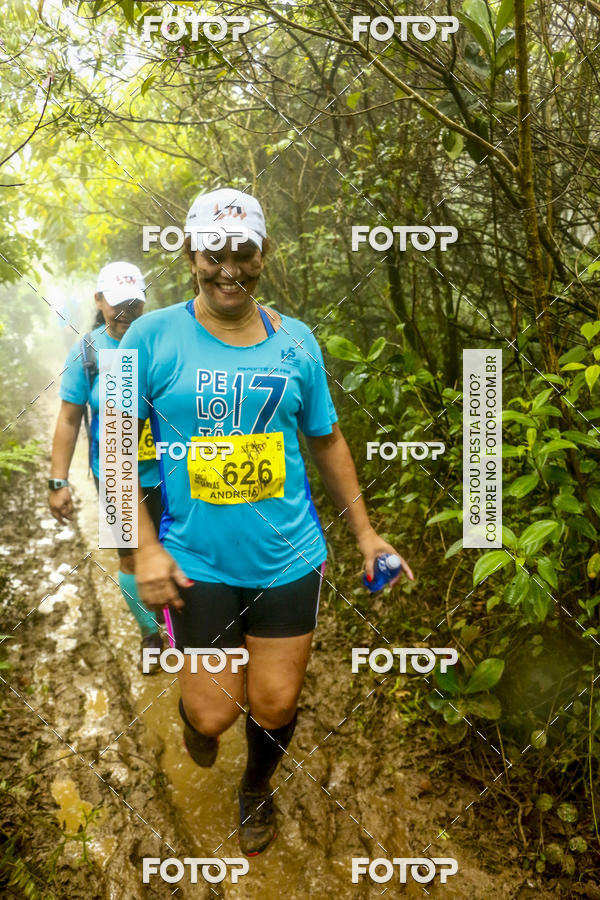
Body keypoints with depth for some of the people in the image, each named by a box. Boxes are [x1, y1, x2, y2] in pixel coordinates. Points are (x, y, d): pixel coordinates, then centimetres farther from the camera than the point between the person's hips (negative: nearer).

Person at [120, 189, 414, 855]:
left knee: (275, 706, 11)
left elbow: (327, 441, 11)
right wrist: (145, 548, -10)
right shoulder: (153, 336, -6)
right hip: (196, 563, -2)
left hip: (290, 558, 2)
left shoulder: (295, 340, 2)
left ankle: (256, 790, 46)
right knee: (213, 714, 4)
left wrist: (363, 530, 11)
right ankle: (194, 712, 44)